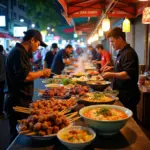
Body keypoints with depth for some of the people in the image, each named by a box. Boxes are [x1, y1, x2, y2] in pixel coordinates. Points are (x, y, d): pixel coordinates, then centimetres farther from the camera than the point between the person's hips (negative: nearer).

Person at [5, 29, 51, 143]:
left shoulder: (19, 52, 15)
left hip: (21, 101, 10)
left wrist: (40, 74, 10)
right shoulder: (19, 52, -17)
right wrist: (42, 72, -11)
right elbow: (25, 76, -26)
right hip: (18, 103, -10)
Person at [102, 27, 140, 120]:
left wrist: (111, 75, -21)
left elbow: (129, 74, -28)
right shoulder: (122, 52, 14)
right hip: (122, 93, 10)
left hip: (128, 95, -10)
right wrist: (112, 68, 12)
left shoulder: (129, 53, -18)